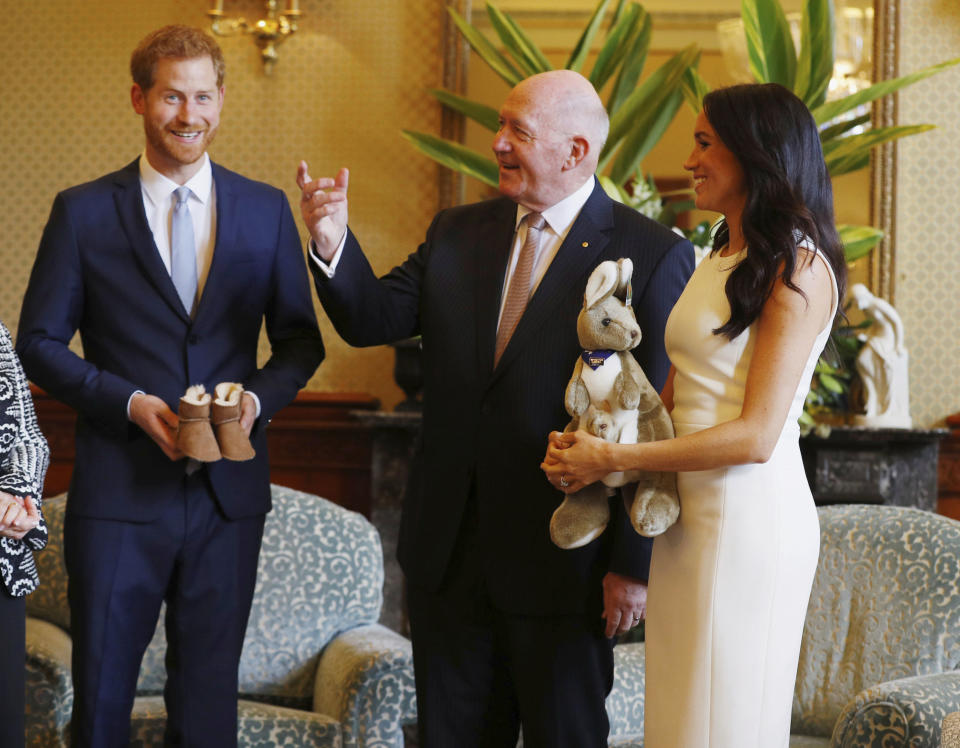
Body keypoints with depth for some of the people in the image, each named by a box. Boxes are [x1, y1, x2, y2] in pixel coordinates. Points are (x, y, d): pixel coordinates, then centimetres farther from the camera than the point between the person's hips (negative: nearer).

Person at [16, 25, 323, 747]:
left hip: (229, 492, 2)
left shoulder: (267, 210, 6)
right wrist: (130, 402, -13)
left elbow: (300, 338, 10)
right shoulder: (83, 212, -1)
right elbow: (40, 343, 1)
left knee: (209, 688, 11)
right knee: (101, 685, 5)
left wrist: (258, 396, -10)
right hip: (119, 491, -2)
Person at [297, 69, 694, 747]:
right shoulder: (457, 233, 8)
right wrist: (334, 244, -16)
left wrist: (635, 564, -13)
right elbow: (373, 320, 3)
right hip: (448, 556, 5)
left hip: (563, 562, -5)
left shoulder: (654, 257, -10)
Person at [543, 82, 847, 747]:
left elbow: (755, 436, -16)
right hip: (688, 517, 8)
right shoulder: (718, 261, 17)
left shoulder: (798, 267, -10)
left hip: (746, 518, -8)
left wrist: (612, 458, -13)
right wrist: (585, 450, -3)